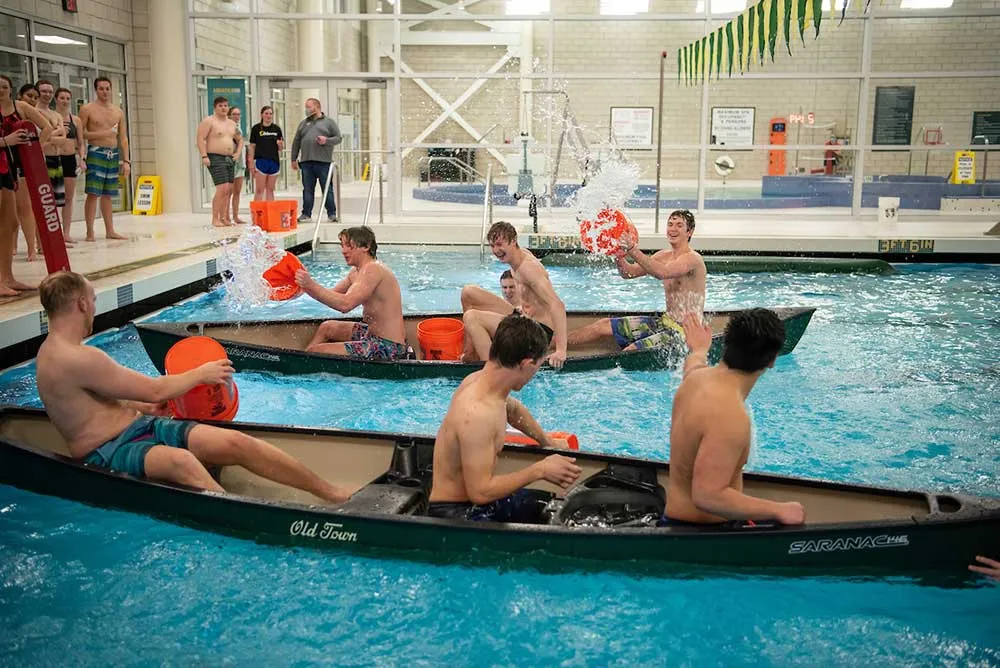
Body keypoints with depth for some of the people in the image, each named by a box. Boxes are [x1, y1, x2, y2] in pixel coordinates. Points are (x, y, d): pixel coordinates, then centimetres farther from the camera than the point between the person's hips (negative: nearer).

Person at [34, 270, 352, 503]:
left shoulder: (54, 349, 13)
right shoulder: (77, 358, -20)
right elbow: (155, 389, -15)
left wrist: (144, 407, 13)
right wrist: (201, 374, -1)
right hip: (110, 453, -8)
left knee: (236, 442, -10)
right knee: (181, 461, -42)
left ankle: (336, 495, -12)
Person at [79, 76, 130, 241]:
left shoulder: (118, 111, 13)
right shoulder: (87, 109, 0)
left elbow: (123, 138, 12)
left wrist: (126, 161, 5)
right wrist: (100, 134, -14)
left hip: (114, 155, 5)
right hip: (96, 153, -5)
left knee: (107, 194, 10)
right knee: (93, 193, -9)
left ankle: (110, 231, 14)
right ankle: (90, 232, -8)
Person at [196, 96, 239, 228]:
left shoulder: (232, 124, 17)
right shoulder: (208, 121, -4)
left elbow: (237, 140, 29)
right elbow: (200, 139, -11)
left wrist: (236, 153, 16)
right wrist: (204, 156, -19)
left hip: (230, 159, 8)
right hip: (216, 159, -7)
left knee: (229, 191, 3)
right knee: (223, 189, -17)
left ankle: (223, 218, 10)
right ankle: (215, 219, -11)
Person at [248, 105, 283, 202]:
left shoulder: (277, 129, 10)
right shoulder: (256, 128, 1)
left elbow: (281, 148, 14)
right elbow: (252, 147, 1)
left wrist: (280, 145, -10)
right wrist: (251, 163, -6)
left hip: (274, 161, 3)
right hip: (261, 161, -3)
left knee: (270, 190, 9)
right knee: (259, 190, -4)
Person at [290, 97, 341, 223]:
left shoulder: (328, 122, 8)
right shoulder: (303, 123, 18)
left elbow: (338, 138, 3)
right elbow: (296, 142, 18)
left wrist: (326, 140, -14)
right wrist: (294, 159, 13)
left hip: (324, 162, -3)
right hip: (306, 162, 3)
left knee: (328, 189, -1)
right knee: (307, 189, 6)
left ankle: (332, 214, 3)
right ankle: (306, 214, 11)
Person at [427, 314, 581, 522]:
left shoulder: (482, 379, -3)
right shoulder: (476, 414, -32)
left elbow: (513, 408, 21)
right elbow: (480, 492, -30)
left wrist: (548, 441, 35)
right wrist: (540, 470, -21)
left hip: (476, 496, 9)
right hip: (455, 514, -9)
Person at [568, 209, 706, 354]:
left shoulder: (692, 258, -15)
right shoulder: (664, 255, 10)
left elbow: (662, 273, -34)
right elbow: (629, 273, 3)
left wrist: (633, 250, -41)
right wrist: (619, 256, -18)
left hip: (683, 330, -8)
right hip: (665, 321, 8)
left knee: (631, 351, -27)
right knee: (604, 325, 4)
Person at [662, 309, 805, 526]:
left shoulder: (697, 375, 1)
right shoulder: (730, 415, -27)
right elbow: (708, 497, -33)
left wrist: (699, 349, 51)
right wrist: (778, 511, -25)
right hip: (702, 531, -10)